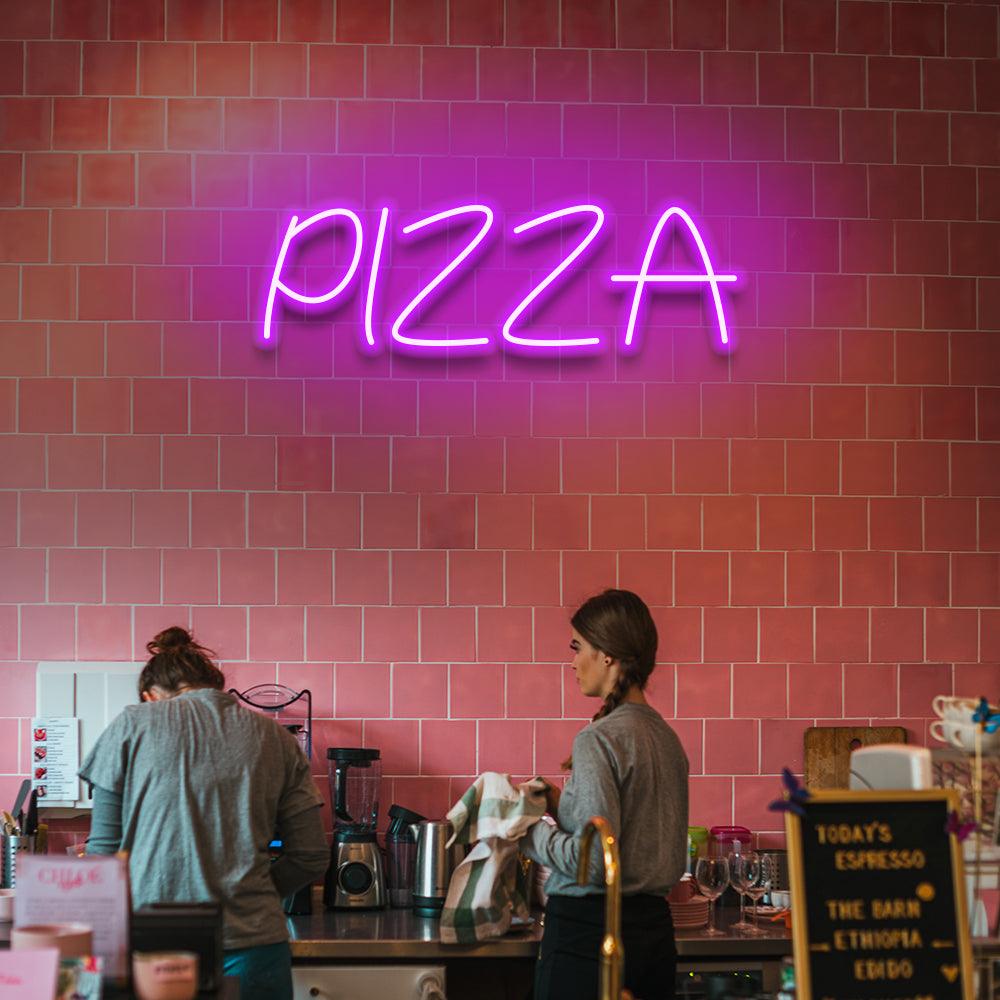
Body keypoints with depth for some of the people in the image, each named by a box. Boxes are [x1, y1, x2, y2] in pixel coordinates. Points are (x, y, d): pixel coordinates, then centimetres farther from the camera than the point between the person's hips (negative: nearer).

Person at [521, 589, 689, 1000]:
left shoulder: (598, 739, -15)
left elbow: (593, 859, -20)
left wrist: (530, 830, -5)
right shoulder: (666, 736, 9)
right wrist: (565, 804, 14)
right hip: (654, 928, 8)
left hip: (588, 933, -8)